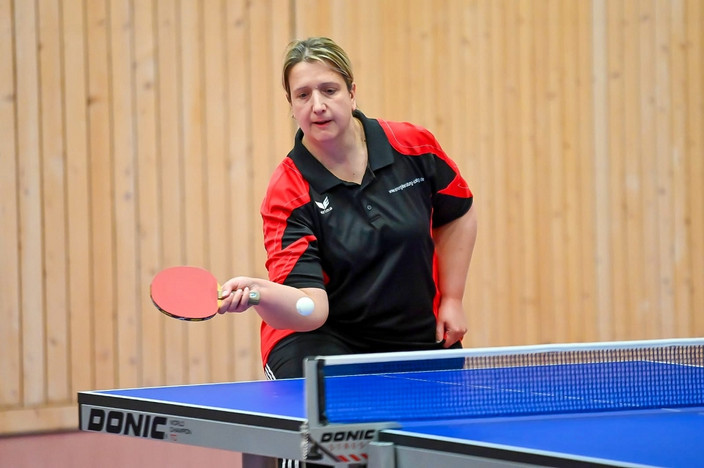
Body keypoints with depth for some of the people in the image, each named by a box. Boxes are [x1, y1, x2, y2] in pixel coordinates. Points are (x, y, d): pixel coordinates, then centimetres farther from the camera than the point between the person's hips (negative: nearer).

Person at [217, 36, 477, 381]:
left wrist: (451, 300, 7)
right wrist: (258, 292, -48)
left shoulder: (415, 147, -9)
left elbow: (458, 213, 12)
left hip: (418, 337, 4)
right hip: (329, 338, -3)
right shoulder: (288, 193, -18)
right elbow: (310, 308, -27)